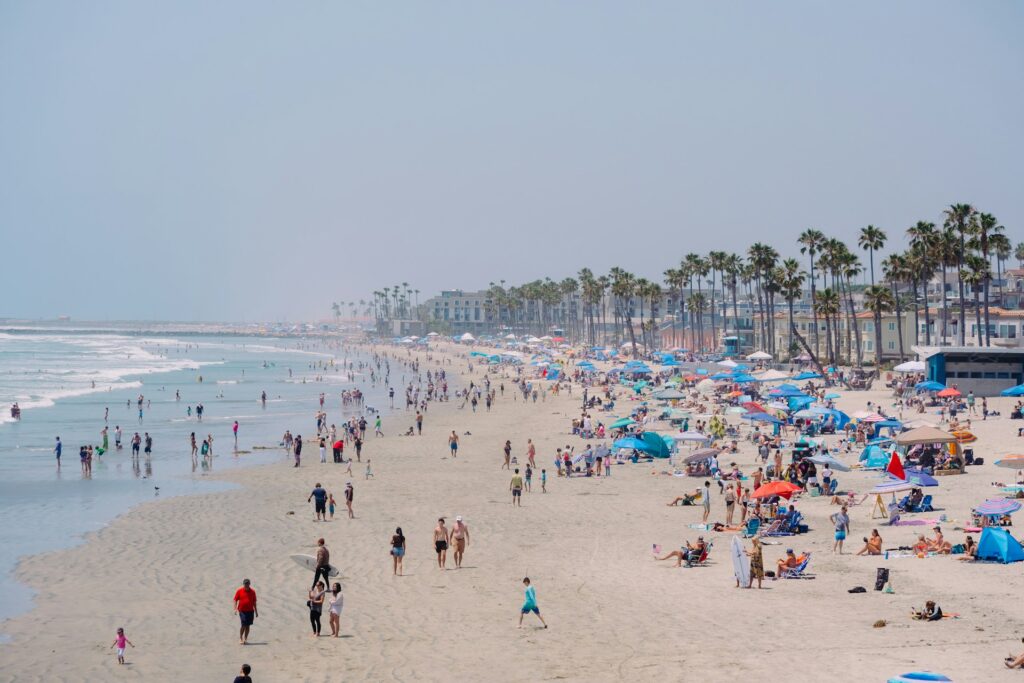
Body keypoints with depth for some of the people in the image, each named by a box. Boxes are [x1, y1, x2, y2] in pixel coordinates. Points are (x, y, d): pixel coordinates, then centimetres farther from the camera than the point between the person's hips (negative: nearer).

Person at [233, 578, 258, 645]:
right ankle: (240, 638, 4)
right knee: (243, 625, -11)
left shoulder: (252, 592, 6)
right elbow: (235, 600, 2)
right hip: (242, 611, -3)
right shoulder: (239, 591, -1)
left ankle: (245, 639, 15)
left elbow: (254, 602, 13)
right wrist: (235, 608, -11)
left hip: (250, 611, 3)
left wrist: (256, 611, 14)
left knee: (247, 626, 6)